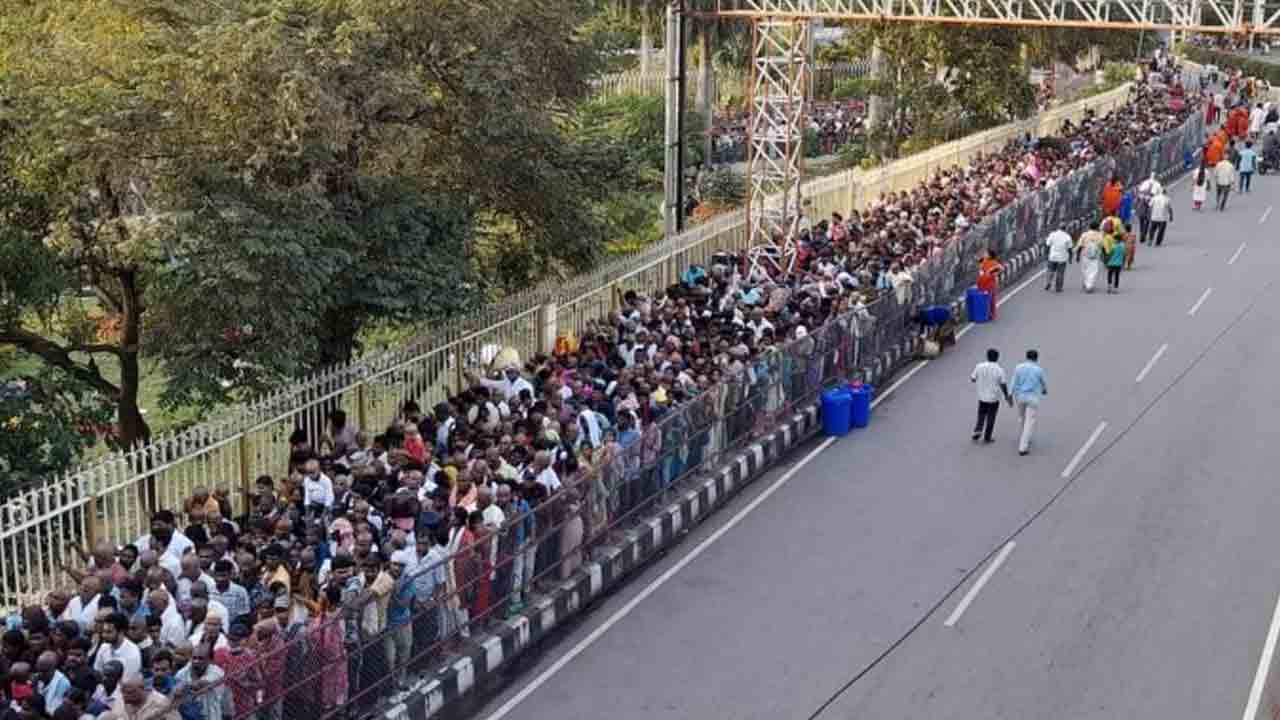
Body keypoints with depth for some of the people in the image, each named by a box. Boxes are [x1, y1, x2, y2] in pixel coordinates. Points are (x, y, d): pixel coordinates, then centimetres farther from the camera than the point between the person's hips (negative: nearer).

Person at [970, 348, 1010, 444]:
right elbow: (1003, 385, -9)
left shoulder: (979, 366, -8)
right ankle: (986, 437, 13)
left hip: (982, 397, 2)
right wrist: (1007, 396, 5)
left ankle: (977, 430, 0)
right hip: (994, 398, -2)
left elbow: (972, 379, 0)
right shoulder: (999, 370, -12)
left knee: (981, 415, 20)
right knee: (990, 418, 9)